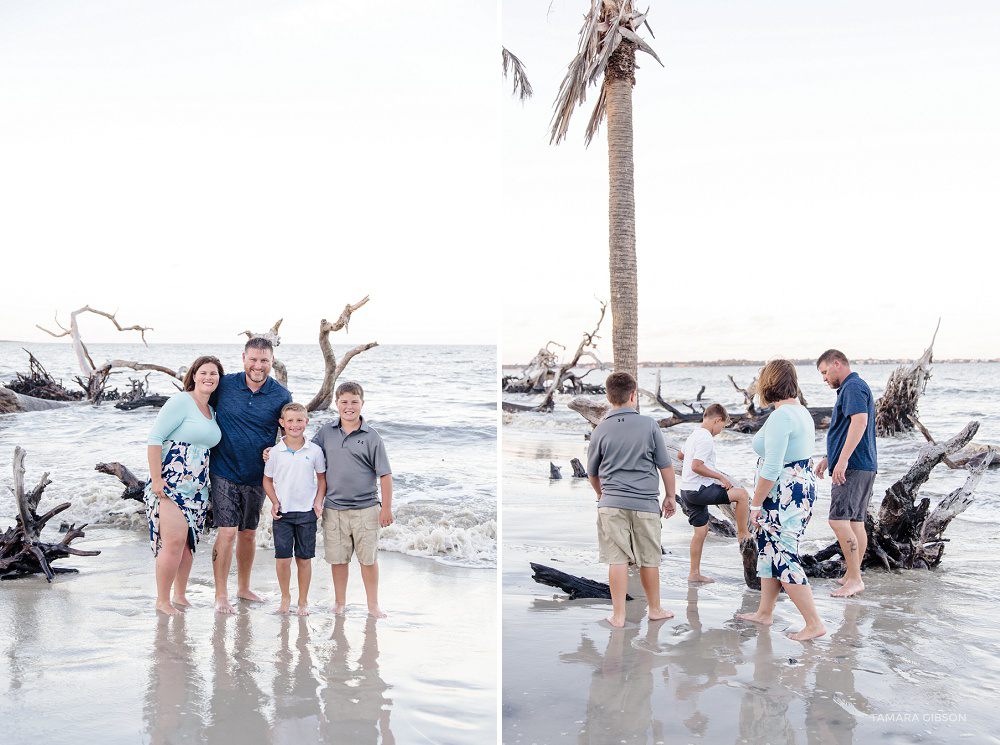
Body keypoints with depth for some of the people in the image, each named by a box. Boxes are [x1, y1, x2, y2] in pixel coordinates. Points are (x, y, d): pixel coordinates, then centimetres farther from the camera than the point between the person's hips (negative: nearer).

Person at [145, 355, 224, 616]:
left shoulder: (211, 411, 16)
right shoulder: (181, 402, -9)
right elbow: (154, 438, -13)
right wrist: (156, 479, -18)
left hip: (196, 487, 8)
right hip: (170, 484, -8)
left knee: (188, 542, 10)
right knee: (174, 541, -12)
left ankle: (180, 596, 24)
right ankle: (162, 600, 1)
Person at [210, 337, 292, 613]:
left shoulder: (281, 396, -4)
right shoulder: (224, 385, -6)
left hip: (257, 476, 2)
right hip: (225, 473, -2)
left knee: (248, 534, 14)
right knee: (227, 532, -8)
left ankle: (243, 588, 31)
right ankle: (220, 596, 2)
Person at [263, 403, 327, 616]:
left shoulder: (314, 450, -1)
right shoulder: (275, 452, -1)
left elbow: (322, 478, 10)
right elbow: (267, 479, 10)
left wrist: (318, 501, -2)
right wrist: (274, 502, -3)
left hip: (307, 512, 0)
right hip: (282, 512, 0)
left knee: (304, 558, 5)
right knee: (282, 558, -4)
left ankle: (303, 601, 20)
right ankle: (285, 596, 19)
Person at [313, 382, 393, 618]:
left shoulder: (371, 437, -4)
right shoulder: (326, 432, 4)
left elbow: (385, 474, -3)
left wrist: (386, 507, -5)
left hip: (365, 508, -2)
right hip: (334, 508, 2)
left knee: (368, 558, 5)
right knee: (338, 558, 10)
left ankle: (373, 604, 18)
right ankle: (340, 602, 25)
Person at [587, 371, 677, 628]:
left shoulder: (600, 430, 0)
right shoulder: (649, 425, -3)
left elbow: (592, 473, 12)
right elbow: (665, 466, 1)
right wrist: (670, 496, 15)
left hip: (612, 503, 0)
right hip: (645, 503, 0)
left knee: (617, 560, 2)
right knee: (649, 560, 11)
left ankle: (618, 615, 5)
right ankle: (655, 609, 26)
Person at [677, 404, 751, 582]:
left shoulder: (693, 435, 16)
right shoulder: (706, 439, -15)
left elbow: (680, 455, 32)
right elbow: (696, 467, -23)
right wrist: (720, 477, -16)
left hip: (687, 491, 10)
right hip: (699, 490, -10)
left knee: (701, 530, 14)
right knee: (742, 494, -7)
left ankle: (694, 573, 16)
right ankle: (743, 534, 4)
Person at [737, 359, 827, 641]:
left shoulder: (780, 416, -21)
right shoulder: (802, 411, 11)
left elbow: (771, 468, -24)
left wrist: (756, 503, -15)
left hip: (783, 496, -10)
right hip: (802, 489, 10)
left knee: (784, 560, -3)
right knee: (769, 551, 19)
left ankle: (814, 623, 1)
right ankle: (764, 613, 30)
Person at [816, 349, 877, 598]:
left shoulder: (853, 387, -11)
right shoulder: (851, 388, 23)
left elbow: (860, 421, -26)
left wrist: (842, 460, -28)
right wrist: (828, 458, 33)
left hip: (854, 467, -11)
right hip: (863, 467, 11)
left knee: (839, 520, -15)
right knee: (856, 522, 12)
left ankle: (854, 579, -14)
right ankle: (851, 576, 16)